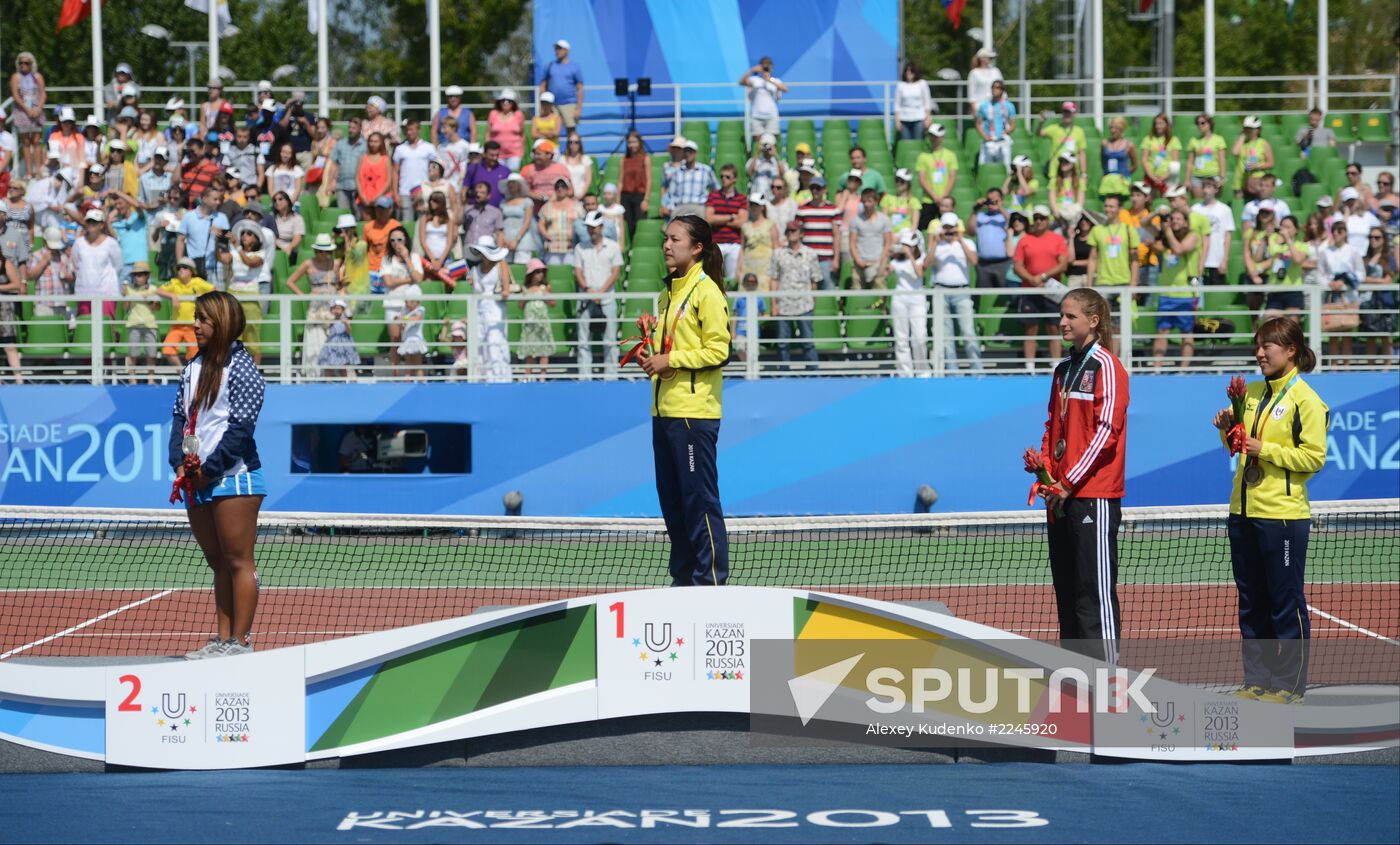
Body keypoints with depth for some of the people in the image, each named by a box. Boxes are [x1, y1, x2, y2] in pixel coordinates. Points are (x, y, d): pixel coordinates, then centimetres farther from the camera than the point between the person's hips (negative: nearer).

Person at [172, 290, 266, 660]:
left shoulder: (241, 368, -8)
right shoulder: (192, 368, 15)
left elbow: (241, 428, -14)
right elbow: (180, 417, 14)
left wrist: (210, 469, -16)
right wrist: (180, 462, -1)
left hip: (232, 477, -8)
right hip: (198, 481, 8)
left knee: (238, 561, -4)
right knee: (217, 562, 12)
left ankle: (241, 641, -3)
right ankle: (223, 639, 16)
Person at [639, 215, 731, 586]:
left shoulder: (706, 292, -8)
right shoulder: (668, 294, 18)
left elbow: (717, 351, -13)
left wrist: (670, 360, -16)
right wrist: (652, 358, 9)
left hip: (694, 412, -9)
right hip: (664, 411, 9)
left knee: (700, 500, -7)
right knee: (672, 501, 11)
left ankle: (711, 580, -3)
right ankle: (684, 579, 18)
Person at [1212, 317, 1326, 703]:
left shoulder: (1305, 400, -9)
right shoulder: (1252, 393, 12)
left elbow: (1314, 457, -14)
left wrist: (1266, 450, -18)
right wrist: (1228, 429, 3)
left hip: (1283, 515, -7)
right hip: (1243, 511, 7)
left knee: (1286, 605, -1)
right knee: (1251, 603, 12)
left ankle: (1289, 686, 6)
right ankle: (1257, 681, 19)